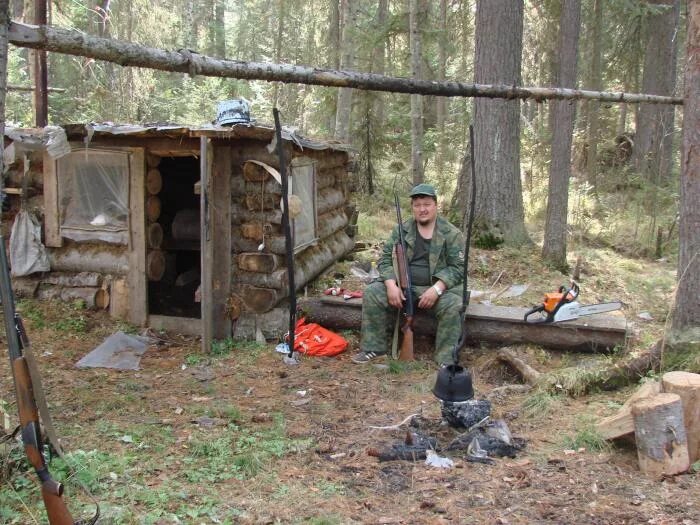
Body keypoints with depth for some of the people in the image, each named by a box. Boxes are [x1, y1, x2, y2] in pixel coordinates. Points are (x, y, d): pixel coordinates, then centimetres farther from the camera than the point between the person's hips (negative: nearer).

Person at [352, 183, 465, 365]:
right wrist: (391, 285, -17)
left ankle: (446, 359, -19)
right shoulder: (401, 230, 6)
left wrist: (436, 289, -24)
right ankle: (373, 347, -7)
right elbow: (386, 259, 3)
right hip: (402, 284, 3)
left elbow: (457, 267, -8)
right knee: (372, 293, -18)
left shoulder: (451, 233, -3)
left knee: (452, 305, -33)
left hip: (438, 287, -3)